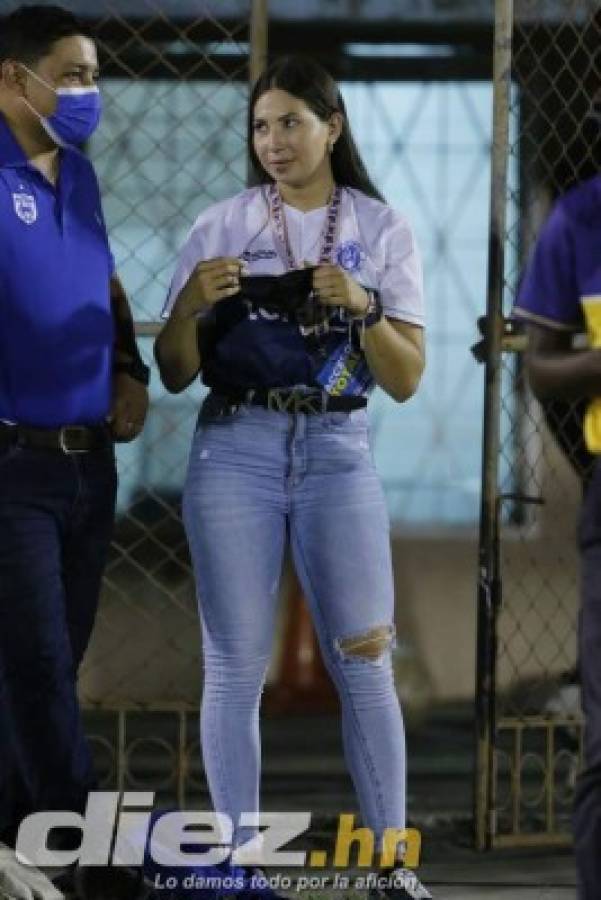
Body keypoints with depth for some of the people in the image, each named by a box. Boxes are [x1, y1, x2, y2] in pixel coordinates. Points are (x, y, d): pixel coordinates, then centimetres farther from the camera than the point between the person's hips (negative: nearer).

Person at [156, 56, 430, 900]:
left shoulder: (382, 229, 4)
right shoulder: (222, 226, 5)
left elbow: (405, 380, 1)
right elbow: (175, 373, 4)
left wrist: (363, 307, -16)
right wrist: (191, 304, -15)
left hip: (338, 452, 0)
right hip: (235, 450, 0)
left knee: (363, 665, -2)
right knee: (235, 667, 0)